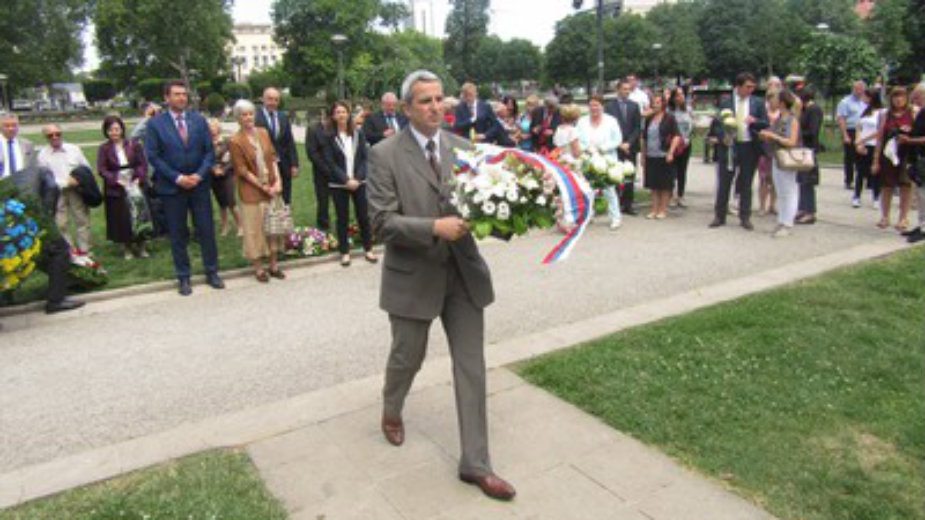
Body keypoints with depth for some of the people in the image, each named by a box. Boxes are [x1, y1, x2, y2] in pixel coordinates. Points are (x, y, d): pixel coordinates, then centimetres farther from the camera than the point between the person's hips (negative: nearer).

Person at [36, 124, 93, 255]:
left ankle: (84, 251, 17)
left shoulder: (74, 149, 3)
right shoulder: (43, 155, -3)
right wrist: (66, 182, -17)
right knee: (61, 224, 2)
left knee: (82, 221, 6)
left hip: (77, 191, 2)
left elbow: (88, 169, 8)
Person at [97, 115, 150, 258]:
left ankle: (141, 245, 18)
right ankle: (127, 247, 16)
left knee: (139, 215, 4)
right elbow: (101, 170, -4)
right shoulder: (104, 149, -1)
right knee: (121, 219, 2)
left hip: (135, 185, 1)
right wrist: (116, 180, -18)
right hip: (116, 190, -1)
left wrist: (139, 179, -15)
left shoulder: (134, 145, 1)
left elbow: (143, 164, -1)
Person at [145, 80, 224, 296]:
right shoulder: (155, 124, -2)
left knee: (207, 230, 5)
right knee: (177, 234, 6)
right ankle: (183, 277, 17)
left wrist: (199, 175, -11)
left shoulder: (199, 120, 5)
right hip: (171, 187, -2)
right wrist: (177, 178, -14)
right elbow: (153, 156, -6)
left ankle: (212, 272, 18)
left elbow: (209, 151, 3)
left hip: (199, 184, 2)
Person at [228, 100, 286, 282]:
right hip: (251, 191, -5)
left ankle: (273, 265, 23)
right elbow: (242, 171, -12)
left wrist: (278, 181, -7)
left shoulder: (263, 133, 4)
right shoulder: (235, 141, -12)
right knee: (255, 228, 4)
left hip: (272, 187, 5)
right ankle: (258, 268, 16)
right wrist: (263, 187, -13)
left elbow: (273, 158, 6)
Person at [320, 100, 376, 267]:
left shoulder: (358, 133, 4)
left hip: (359, 182, 2)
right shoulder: (329, 137, -2)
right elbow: (330, 163, -6)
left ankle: (368, 249, 18)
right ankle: (344, 252, 16)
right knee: (342, 218, 6)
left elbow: (365, 157, 2)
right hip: (338, 185, -2)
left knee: (363, 216, 5)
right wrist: (346, 180, -15)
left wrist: (358, 178, -11)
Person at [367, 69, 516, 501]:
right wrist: (435, 227, -27)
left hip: (463, 273, 4)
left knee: (471, 367, 4)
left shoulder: (462, 148, 4)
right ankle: (391, 412, 51)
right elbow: (383, 222, -16)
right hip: (412, 276, -3)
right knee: (407, 358, 17)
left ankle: (475, 463, 16)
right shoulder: (385, 156, -10)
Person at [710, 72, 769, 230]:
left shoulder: (758, 103, 6)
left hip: (749, 147, 1)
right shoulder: (726, 103, 3)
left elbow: (766, 124, 4)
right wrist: (721, 137, -15)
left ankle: (745, 218, 15)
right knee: (724, 183, 3)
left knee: (746, 184, 7)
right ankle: (720, 216, 12)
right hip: (729, 146, -1)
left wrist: (755, 121, -16)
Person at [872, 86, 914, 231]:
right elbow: (880, 138, 7)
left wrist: (908, 137, -22)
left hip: (906, 155, -2)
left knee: (905, 186, 1)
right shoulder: (887, 115, 7)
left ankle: (903, 218, 12)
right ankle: (885, 217, 21)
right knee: (886, 186, 8)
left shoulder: (912, 113, 1)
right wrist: (876, 160, 5)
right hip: (888, 154, 2)